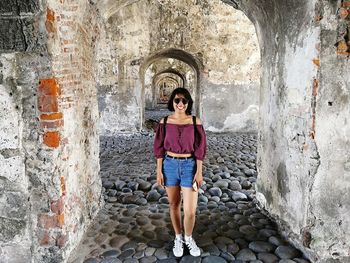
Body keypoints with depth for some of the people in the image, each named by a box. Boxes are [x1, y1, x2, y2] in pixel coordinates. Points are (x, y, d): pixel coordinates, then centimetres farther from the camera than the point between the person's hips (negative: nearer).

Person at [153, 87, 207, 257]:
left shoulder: (195, 122, -5)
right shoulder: (165, 122, -1)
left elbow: (200, 148, -4)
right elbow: (159, 148, 1)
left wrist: (199, 172, -7)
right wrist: (159, 171, -1)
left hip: (189, 165, -1)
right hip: (170, 165, 2)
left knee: (190, 211, -2)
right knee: (174, 205, 14)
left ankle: (189, 238, 28)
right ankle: (178, 238, 35)